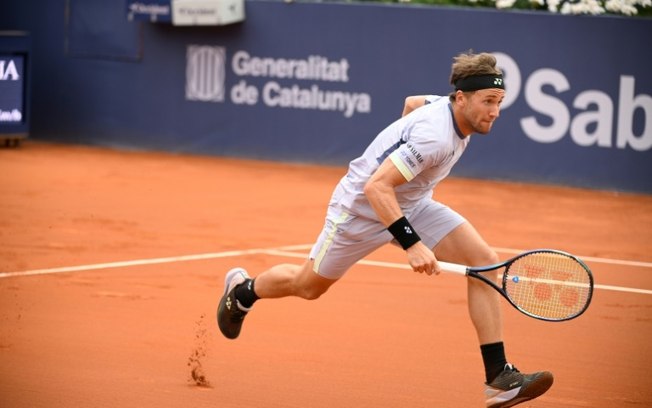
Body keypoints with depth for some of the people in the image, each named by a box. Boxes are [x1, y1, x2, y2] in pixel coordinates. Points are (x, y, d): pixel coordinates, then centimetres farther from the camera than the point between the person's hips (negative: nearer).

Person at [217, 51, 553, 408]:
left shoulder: (450, 107, -9)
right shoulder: (436, 137, -37)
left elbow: (411, 102, 14)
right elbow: (376, 187, -40)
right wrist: (412, 243, -45)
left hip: (412, 204, 8)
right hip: (363, 206, -7)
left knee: (484, 260, -15)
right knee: (308, 286, 15)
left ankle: (499, 378, -16)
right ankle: (242, 290, 50)